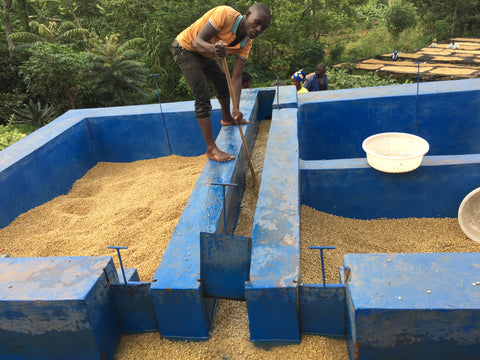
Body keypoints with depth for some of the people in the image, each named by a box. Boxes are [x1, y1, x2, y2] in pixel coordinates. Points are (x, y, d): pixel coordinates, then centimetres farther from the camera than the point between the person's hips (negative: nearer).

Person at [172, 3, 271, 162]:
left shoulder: (246, 43, -10)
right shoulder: (225, 14, -30)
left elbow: (236, 77, -16)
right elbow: (197, 42, -33)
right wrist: (213, 49, -56)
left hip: (204, 54, 8)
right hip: (185, 48, -8)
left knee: (223, 83, 20)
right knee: (202, 97, -16)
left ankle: (227, 119, 48)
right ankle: (211, 148, -13)